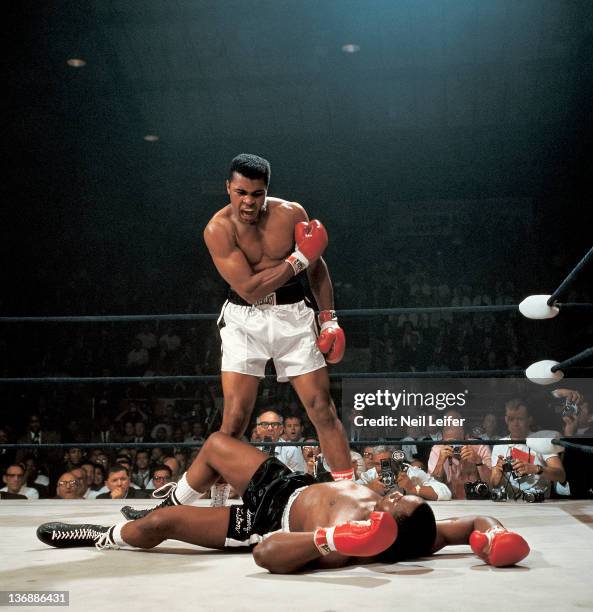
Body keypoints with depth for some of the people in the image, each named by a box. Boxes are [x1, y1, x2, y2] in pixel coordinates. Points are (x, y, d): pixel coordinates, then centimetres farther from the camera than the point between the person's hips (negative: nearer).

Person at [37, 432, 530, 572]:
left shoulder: (346, 544, -41)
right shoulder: (408, 532, -25)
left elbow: (266, 553, -48)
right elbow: (475, 524, -16)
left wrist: (330, 539, -61)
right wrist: (494, 534, -39)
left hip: (268, 520, -7)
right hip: (290, 484, 7)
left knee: (158, 524, -3)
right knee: (215, 443, 19)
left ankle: (102, 537, 31)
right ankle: (170, 505, 48)